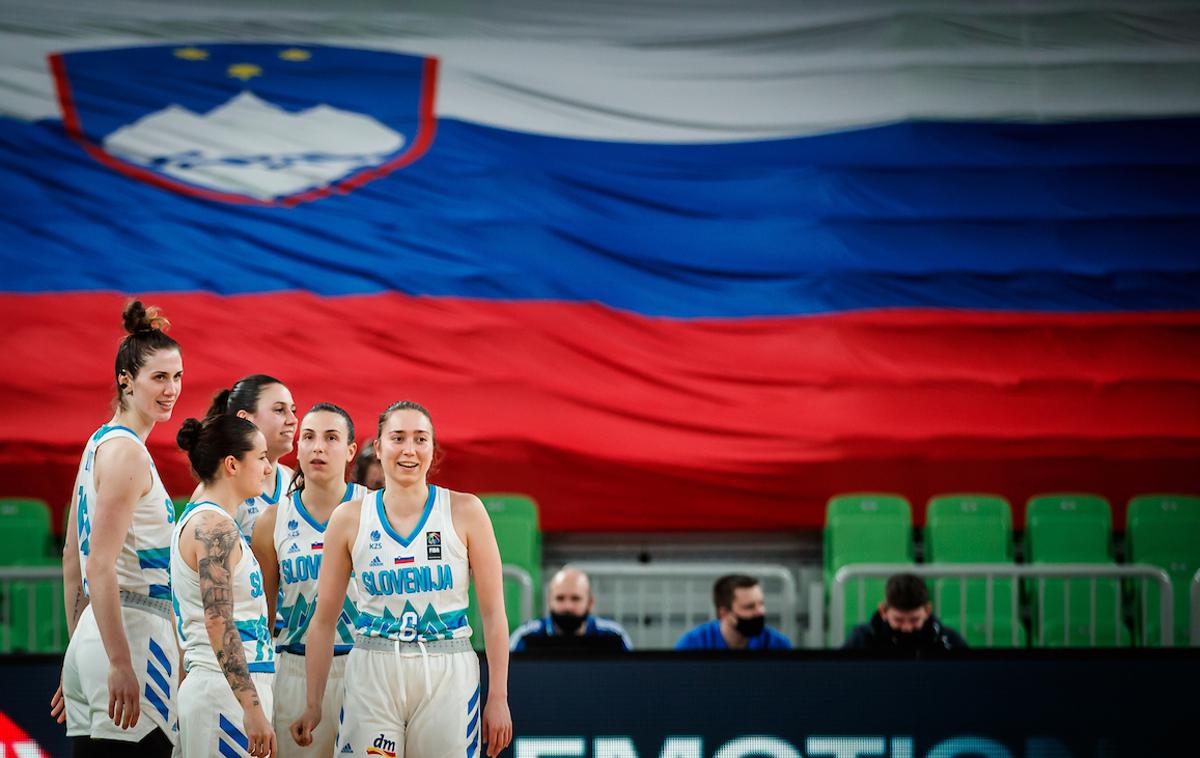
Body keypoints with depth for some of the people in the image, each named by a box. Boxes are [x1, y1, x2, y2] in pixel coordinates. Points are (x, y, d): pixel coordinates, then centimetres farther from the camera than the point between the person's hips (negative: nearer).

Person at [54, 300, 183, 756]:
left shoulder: (100, 444, 17)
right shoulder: (126, 451, -11)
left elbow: (73, 558, 22)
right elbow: (100, 567, -18)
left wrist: (79, 654, 25)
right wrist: (120, 664, -21)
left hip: (95, 637, 10)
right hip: (131, 633, -10)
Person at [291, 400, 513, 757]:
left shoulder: (464, 511, -1)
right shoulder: (349, 519, 3)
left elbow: (493, 611, 0)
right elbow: (324, 619, 7)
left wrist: (498, 697, -5)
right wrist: (313, 705, 4)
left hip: (449, 676, -1)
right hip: (372, 677, 1)